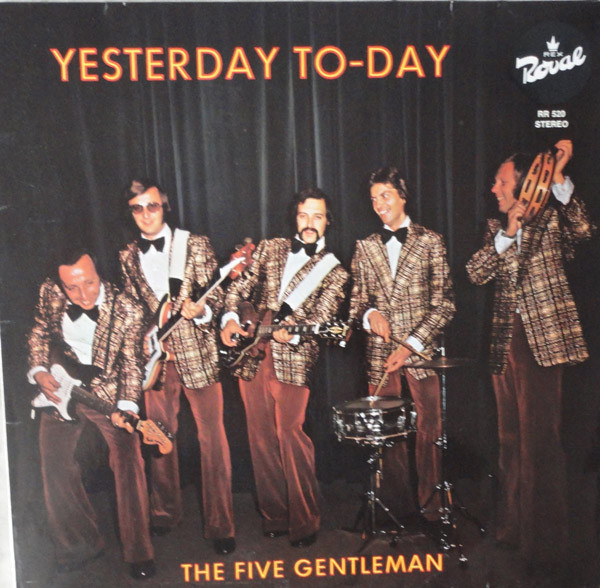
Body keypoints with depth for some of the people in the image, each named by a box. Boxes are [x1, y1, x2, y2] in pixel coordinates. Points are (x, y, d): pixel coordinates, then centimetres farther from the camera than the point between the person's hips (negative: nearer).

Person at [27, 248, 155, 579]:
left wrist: (126, 408, -25)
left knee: (127, 458, -16)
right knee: (55, 464, 4)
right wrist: (39, 371, -6)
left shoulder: (127, 312, -21)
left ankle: (138, 553, -1)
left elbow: (131, 364, -12)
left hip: (108, 391, -3)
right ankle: (78, 545, 25)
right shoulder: (49, 294, -10)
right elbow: (39, 334, 8)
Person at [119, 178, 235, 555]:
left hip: (197, 353, -3)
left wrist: (201, 309, -23)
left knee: (212, 437, -2)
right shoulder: (128, 257, 10)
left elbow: (217, 296, -2)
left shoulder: (196, 245, -1)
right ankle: (166, 512, 32)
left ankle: (220, 526, 9)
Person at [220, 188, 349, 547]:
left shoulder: (334, 271, 6)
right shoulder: (270, 249, 16)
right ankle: (274, 516, 23)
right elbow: (240, 286, 13)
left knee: (292, 438, -9)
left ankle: (304, 522, 7)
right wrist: (231, 317, -5)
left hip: (293, 359, -3)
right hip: (252, 355, 4)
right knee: (262, 439, 8)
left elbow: (321, 317, -5)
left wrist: (292, 330, -25)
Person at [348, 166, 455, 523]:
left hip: (422, 350, -2)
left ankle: (432, 508, 12)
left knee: (429, 431, -2)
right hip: (380, 353, 3)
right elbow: (357, 300, 15)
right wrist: (369, 313, -9)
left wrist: (411, 345, -11)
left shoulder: (430, 242, 3)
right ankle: (399, 508, 17)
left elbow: (444, 304, -2)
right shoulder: (365, 247, 13)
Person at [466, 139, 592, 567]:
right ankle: (513, 526, 28)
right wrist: (508, 232, -10)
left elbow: (583, 229, -22)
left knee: (540, 441, -4)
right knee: (511, 440, 14)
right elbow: (476, 273, 0)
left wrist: (559, 179, -26)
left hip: (542, 341, -6)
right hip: (506, 342, 6)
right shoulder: (496, 227, 14)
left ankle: (545, 540, 10)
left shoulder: (551, 220, 0)